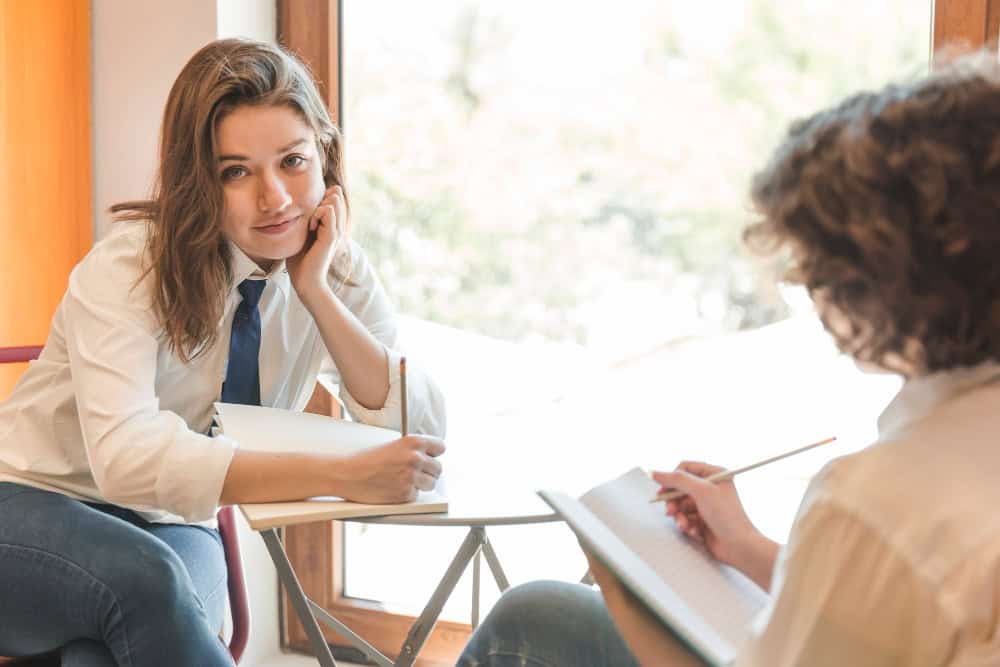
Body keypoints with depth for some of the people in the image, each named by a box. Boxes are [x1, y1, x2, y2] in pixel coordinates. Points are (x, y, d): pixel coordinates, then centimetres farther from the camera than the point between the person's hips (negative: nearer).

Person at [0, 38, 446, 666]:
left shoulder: (338, 271, -5)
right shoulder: (130, 267, -21)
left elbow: (425, 434, -11)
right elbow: (127, 456, -36)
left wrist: (317, 292, -21)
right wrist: (345, 475, -44)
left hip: (170, 530, 2)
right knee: (145, 577, -35)